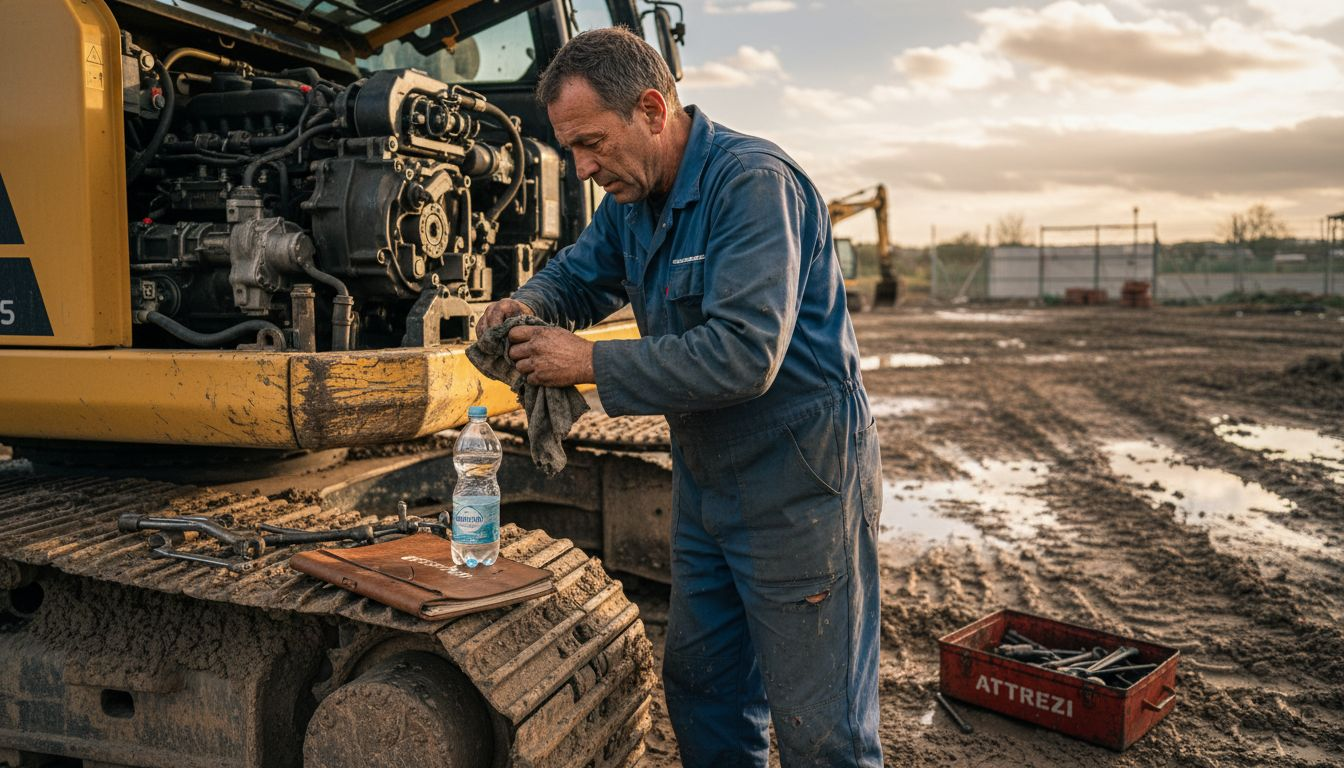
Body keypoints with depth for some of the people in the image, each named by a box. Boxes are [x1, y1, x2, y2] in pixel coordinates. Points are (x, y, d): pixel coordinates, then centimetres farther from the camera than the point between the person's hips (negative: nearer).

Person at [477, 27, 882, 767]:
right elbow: (579, 273, 19)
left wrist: (591, 361, -25)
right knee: (699, 687, 22)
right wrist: (529, 306, -5)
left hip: (799, 483, -9)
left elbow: (744, 354, -31)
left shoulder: (752, 181, -22)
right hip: (706, 479, 9)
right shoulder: (632, 198, 6)